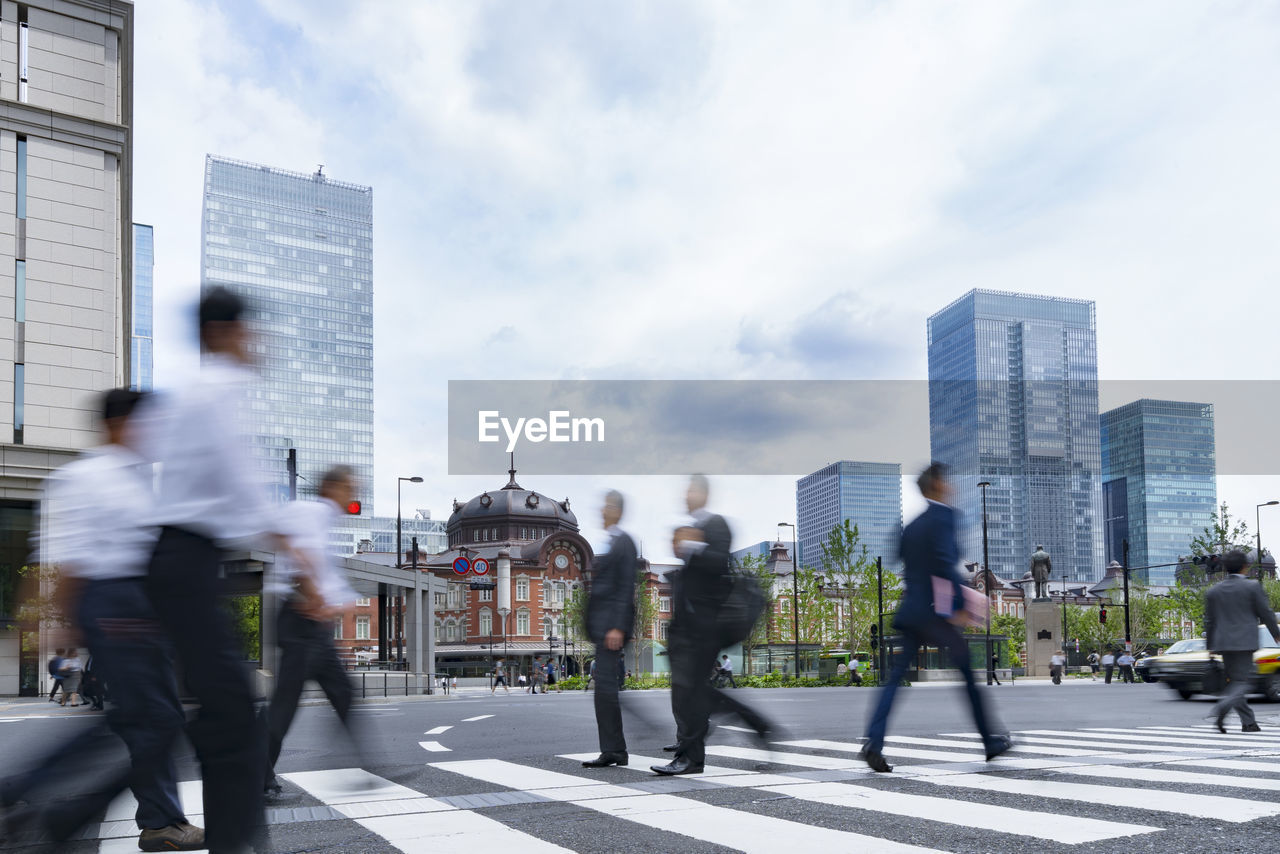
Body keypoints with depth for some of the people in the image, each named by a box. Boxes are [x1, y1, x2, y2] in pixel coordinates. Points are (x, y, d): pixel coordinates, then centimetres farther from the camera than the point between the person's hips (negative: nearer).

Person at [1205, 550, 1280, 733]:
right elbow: (1265, 613, -1)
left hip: (1223, 642, 4)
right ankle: (1222, 708, -27)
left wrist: (1210, 647, 15)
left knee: (1234, 680, 11)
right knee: (1242, 681, -4)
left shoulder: (1213, 591, 7)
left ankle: (1248, 722, 12)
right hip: (1245, 641, -4)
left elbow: (1209, 620, 9)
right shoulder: (1252, 587, -5)